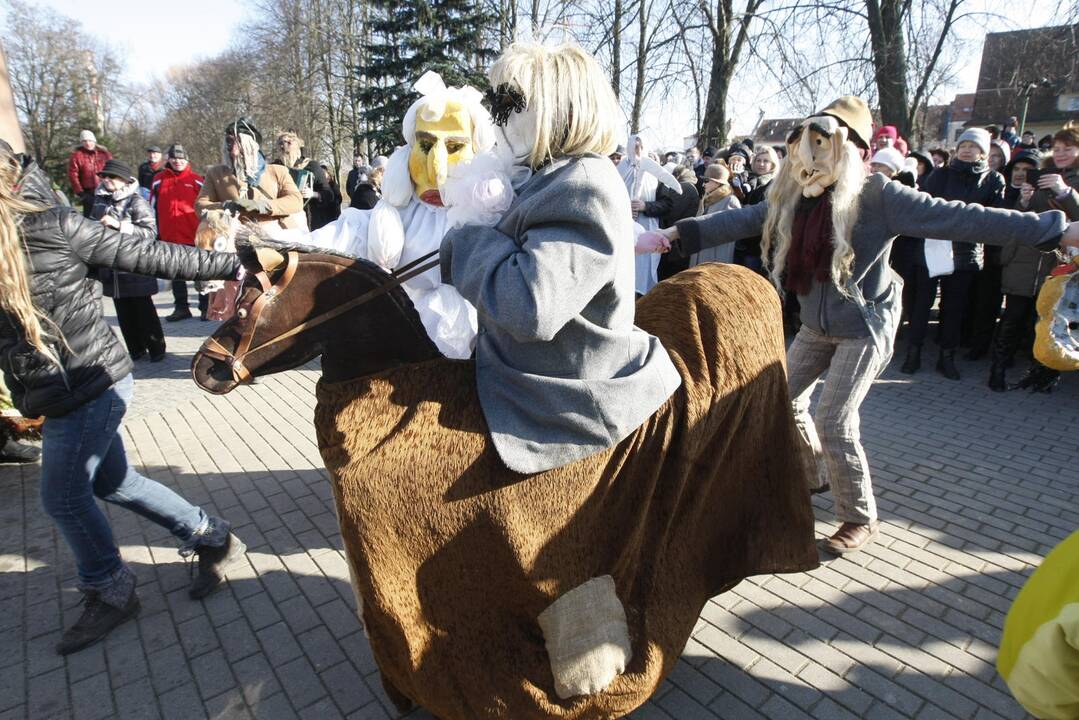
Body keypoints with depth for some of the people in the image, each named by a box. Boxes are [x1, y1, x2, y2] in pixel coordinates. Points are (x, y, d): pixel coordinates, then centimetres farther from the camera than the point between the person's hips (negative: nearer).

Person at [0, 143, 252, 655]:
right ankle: (211, 539, 31)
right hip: (87, 387, 8)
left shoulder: (51, 227, -16)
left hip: (87, 387, -8)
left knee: (64, 497, 6)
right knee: (113, 482, 18)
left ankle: (109, 594, 29)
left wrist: (233, 265, -17)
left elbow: (147, 256, -16)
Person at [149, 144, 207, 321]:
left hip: (194, 237, -3)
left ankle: (205, 307, 13)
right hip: (169, 237, 3)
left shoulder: (197, 180, 1)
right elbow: (153, 207, 10)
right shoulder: (159, 180, 6)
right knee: (176, 275, 10)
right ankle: (181, 307, 19)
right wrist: (155, 233, 7)